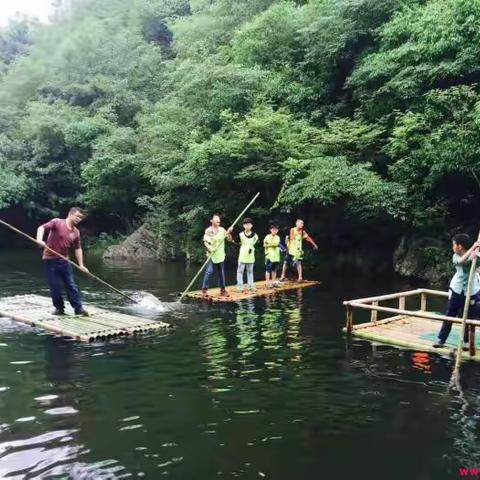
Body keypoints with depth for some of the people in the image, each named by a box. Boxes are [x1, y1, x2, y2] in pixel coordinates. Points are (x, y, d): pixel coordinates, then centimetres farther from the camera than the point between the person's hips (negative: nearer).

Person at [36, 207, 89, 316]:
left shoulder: (76, 232, 6)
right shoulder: (57, 222, -10)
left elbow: (78, 248, 11)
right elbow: (42, 228, -20)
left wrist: (81, 264, 6)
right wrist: (39, 239, -39)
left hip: (64, 261, 5)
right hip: (51, 260, -5)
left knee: (71, 286, 4)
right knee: (55, 287, 2)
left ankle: (78, 308, 10)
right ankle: (59, 308, 18)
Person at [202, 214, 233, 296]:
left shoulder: (222, 230, 8)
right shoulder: (208, 230, -5)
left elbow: (229, 239, 8)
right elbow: (205, 241, -12)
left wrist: (229, 233, -11)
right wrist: (210, 248, -28)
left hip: (220, 255, 4)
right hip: (211, 255, -4)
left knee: (222, 273, 9)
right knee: (209, 271, -13)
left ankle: (223, 290, 18)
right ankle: (204, 289, -4)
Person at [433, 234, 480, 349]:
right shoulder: (456, 256, -6)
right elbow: (462, 261, -29)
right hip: (457, 289, 2)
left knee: (469, 317, 6)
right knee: (450, 315, 8)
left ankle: (466, 341, 22)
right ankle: (441, 339, 15)